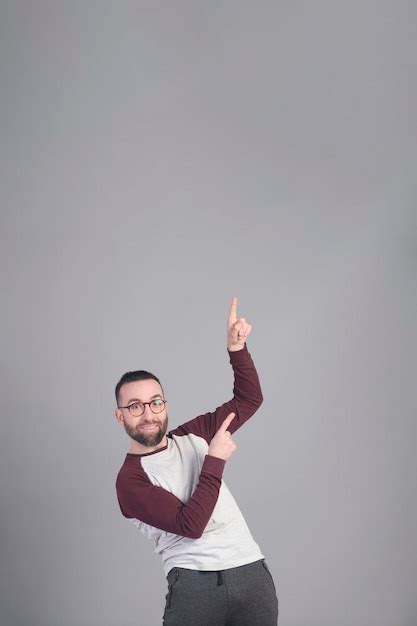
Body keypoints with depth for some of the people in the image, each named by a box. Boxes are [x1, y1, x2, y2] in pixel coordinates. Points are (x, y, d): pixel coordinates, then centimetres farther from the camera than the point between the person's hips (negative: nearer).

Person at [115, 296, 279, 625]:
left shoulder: (193, 436, 13)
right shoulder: (130, 479, -3)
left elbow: (249, 399, 17)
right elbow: (190, 524, -14)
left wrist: (237, 348, 3)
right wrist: (215, 459, -9)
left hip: (254, 573, 5)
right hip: (195, 585, -5)